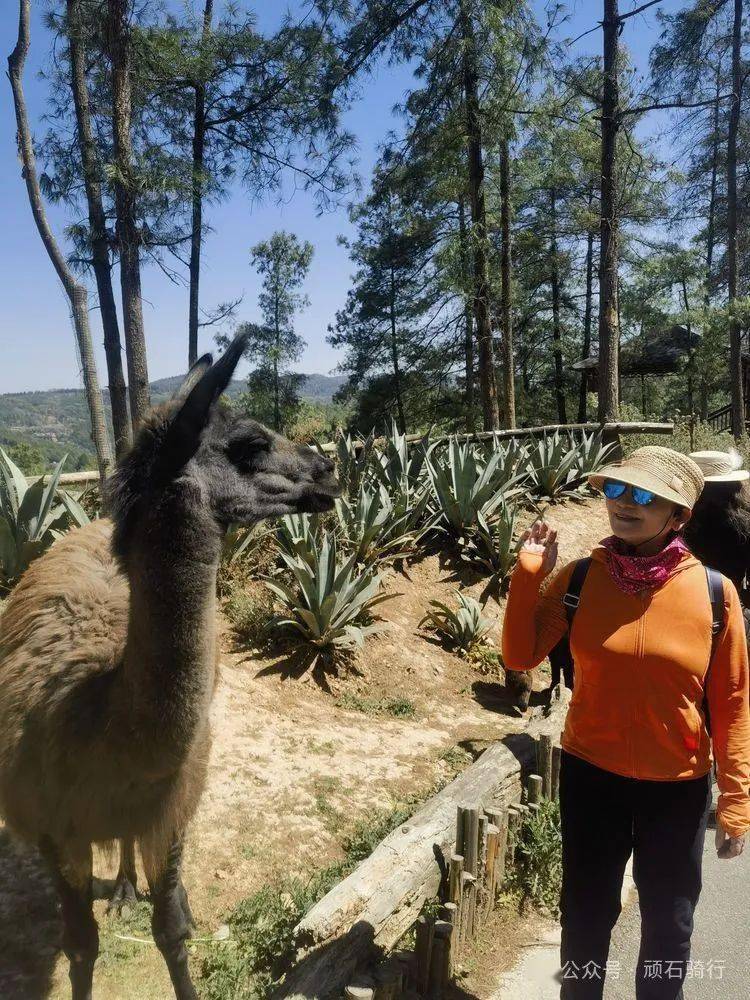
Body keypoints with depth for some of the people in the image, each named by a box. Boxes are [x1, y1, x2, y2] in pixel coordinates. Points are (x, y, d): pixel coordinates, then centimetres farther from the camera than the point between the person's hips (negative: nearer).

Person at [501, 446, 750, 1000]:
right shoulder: (579, 577, -11)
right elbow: (521, 656, -7)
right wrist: (528, 575, -17)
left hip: (679, 787, 0)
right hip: (591, 775, 1)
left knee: (669, 924, 21)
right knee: (586, 913, 20)